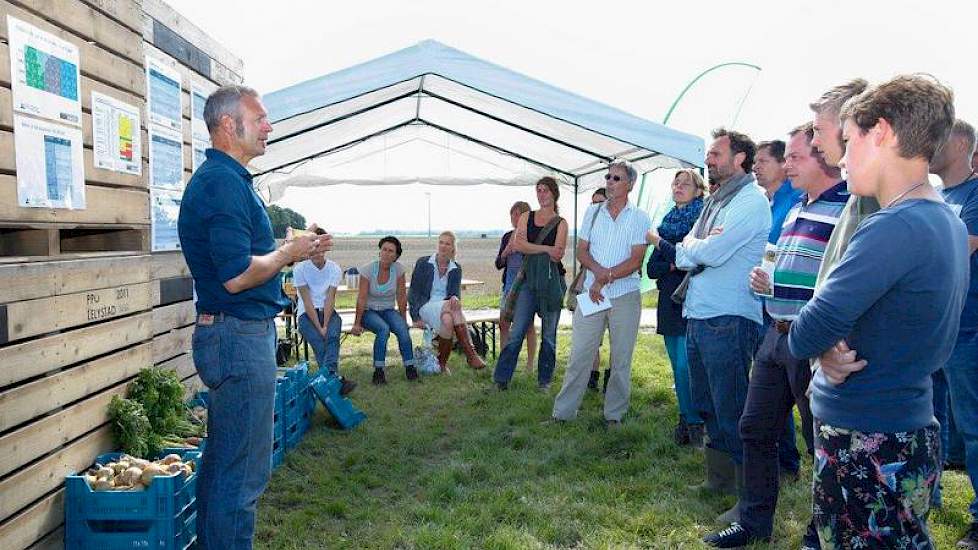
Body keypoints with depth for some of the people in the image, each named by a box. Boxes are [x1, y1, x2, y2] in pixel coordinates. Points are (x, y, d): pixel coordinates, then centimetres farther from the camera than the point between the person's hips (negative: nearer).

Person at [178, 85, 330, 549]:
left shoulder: (225, 178, 16)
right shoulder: (223, 183, -18)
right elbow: (237, 276, -25)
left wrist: (293, 251, 10)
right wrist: (288, 253, -10)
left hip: (229, 335, 11)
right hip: (240, 338, -11)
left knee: (222, 459, 21)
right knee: (243, 471, -2)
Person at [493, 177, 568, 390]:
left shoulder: (561, 223, 4)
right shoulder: (527, 217, 10)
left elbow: (558, 255, -9)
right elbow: (518, 244, -7)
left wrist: (531, 249, -12)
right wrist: (546, 249, -14)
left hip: (552, 281, -1)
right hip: (528, 279, 1)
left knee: (549, 334, 7)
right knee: (516, 332, -3)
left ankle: (544, 380, 19)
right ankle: (501, 378, 3)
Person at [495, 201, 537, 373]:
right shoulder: (507, 236, 11)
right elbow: (498, 264, 11)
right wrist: (506, 252, -9)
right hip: (510, 284, 5)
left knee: (528, 325, 2)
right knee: (503, 323, 4)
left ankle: (530, 364, 12)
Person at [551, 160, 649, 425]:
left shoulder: (639, 218, 0)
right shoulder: (593, 211, 10)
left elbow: (636, 260, -8)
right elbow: (581, 251, 5)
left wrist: (605, 278, -15)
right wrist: (601, 271, -13)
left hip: (625, 296, -2)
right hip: (591, 293, 2)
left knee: (621, 359, 6)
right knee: (579, 355, 2)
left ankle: (614, 415, 17)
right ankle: (563, 412, 10)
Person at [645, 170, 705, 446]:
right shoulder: (666, 223, 16)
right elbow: (651, 268, 11)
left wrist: (659, 242, -7)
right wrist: (672, 265, -9)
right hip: (669, 301, 7)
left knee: (685, 367, -10)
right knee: (678, 366, 11)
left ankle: (693, 424, 2)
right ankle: (686, 420, 20)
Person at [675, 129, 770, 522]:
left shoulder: (750, 201, -9)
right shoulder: (714, 202, 19)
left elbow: (712, 252, -19)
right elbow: (683, 257, 14)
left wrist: (691, 246, 0)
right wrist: (697, 249, -7)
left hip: (728, 319, -9)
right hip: (697, 314, 9)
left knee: (732, 409, -3)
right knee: (707, 404, 17)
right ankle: (719, 477, 31)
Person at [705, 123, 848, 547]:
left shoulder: (849, 209, -14)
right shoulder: (796, 209, 16)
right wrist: (765, 281, 7)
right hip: (776, 334, 9)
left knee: (822, 441, 7)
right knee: (755, 429, 15)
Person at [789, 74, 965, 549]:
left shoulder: (894, 228, -24)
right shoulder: (949, 222, 8)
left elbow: (805, 336, -25)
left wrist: (824, 347, -2)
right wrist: (832, 351, -7)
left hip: (866, 445, -9)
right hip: (913, 430, 9)